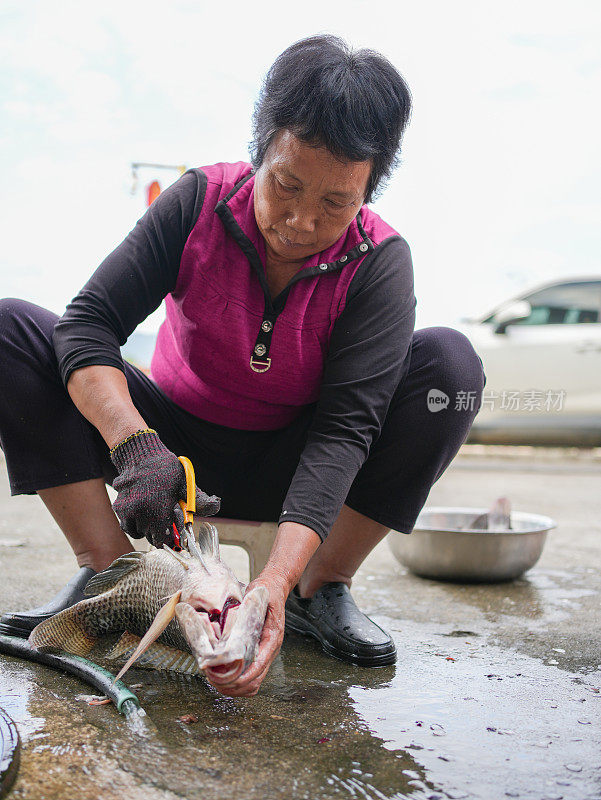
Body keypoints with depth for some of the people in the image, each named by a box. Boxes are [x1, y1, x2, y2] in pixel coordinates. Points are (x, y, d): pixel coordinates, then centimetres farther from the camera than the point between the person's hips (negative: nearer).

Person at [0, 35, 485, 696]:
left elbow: (344, 425, -27)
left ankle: (320, 592, -15)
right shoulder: (200, 202, -15)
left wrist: (279, 576, -40)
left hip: (289, 468, 0)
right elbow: (88, 322, -21)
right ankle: (108, 569, -15)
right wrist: (133, 443, -39)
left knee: (449, 361, -24)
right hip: (173, 444, 1)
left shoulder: (379, 262, -18)